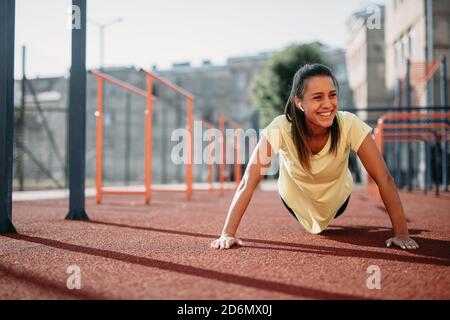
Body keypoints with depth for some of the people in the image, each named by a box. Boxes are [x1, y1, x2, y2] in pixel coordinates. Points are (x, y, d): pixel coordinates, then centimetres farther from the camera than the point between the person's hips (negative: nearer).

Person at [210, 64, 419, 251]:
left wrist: (401, 233, -37)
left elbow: (384, 179, -33)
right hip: (296, 198, -1)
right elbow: (248, 182, -38)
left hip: (336, 197, 1)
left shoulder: (349, 124, -37)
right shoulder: (281, 128, -38)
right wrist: (227, 234, -44)